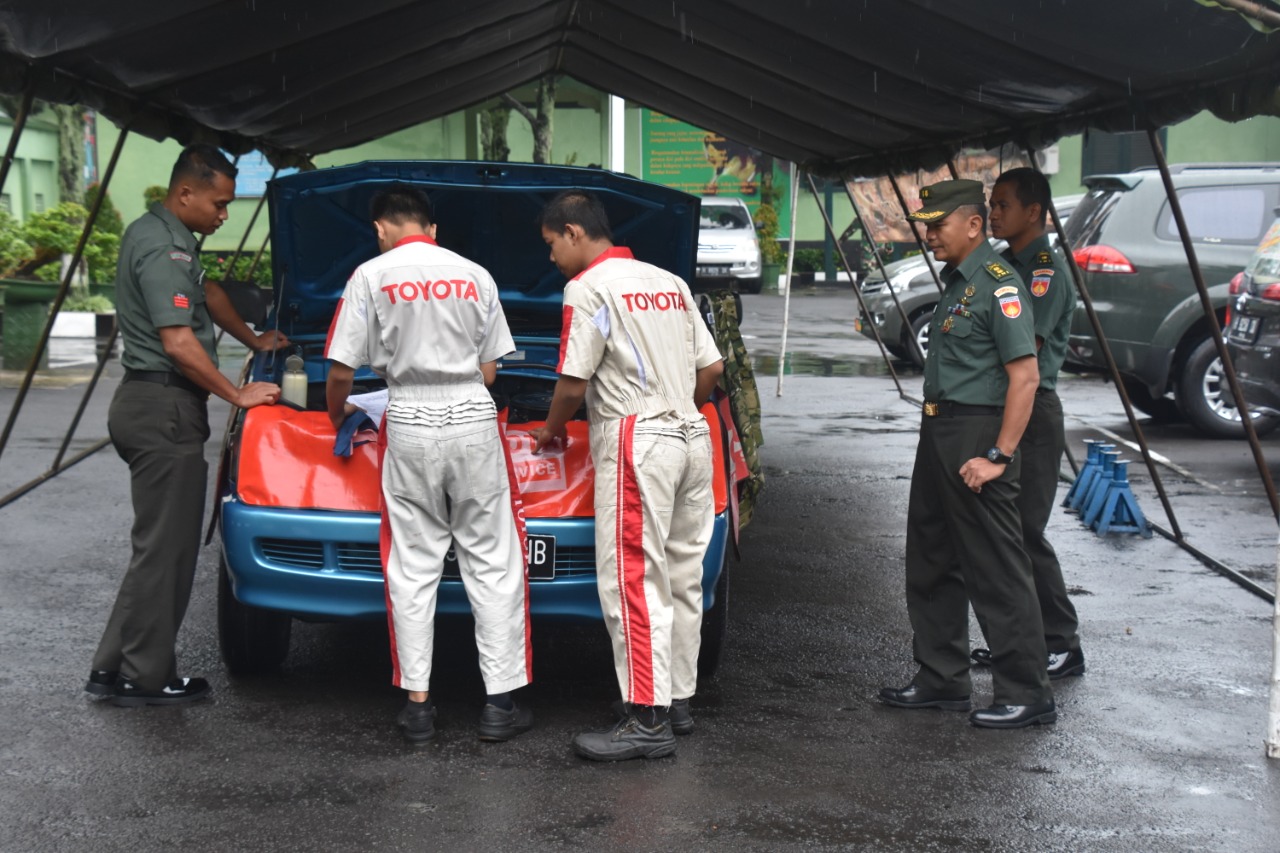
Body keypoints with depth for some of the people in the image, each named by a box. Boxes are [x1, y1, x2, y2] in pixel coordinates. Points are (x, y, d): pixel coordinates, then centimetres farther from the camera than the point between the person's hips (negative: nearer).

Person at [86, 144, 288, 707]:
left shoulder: (157, 234, 17)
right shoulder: (162, 248, -16)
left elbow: (206, 292, 33)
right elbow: (178, 343, -21)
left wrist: (252, 340, 44)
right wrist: (237, 396, -11)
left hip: (147, 406, 11)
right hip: (163, 409, -11)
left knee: (163, 544, 13)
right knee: (164, 546, -4)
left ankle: (113, 668, 16)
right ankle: (144, 677, 3)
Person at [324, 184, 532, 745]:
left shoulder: (372, 275, 0)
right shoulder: (476, 276, 8)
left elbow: (341, 371, 0)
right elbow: (489, 369, 10)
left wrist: (337, 416, 20)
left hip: (410, 426, -1)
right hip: (474, 420, 1)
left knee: (413, 568, 7)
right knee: (492, 564, 6)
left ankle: (417, 704, 8)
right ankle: (500, 703, 6)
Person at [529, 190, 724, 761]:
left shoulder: (590, 287, -6)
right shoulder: (670, 283, 17)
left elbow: (573, 384, -7)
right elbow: (712, 367, 16)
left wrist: (551, 430, 11)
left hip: (636, 440, -8)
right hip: (692, 437, 8)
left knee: (632, 581, -7)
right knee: (681, 577, 12)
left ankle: (648, 719, -9)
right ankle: (679, 699, 19)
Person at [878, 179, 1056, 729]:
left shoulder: (997, 285, -14)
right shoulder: (955, 282, 16)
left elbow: (1025, 375, -20)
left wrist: (998, 456, -23)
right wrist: (937, 438, 18)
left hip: (977, 437, -10)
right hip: (939, 435, 10)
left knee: (996, 571, -5)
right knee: (932, 564, 15)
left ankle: (1027, 695, 2)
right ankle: (942, 680, 26)